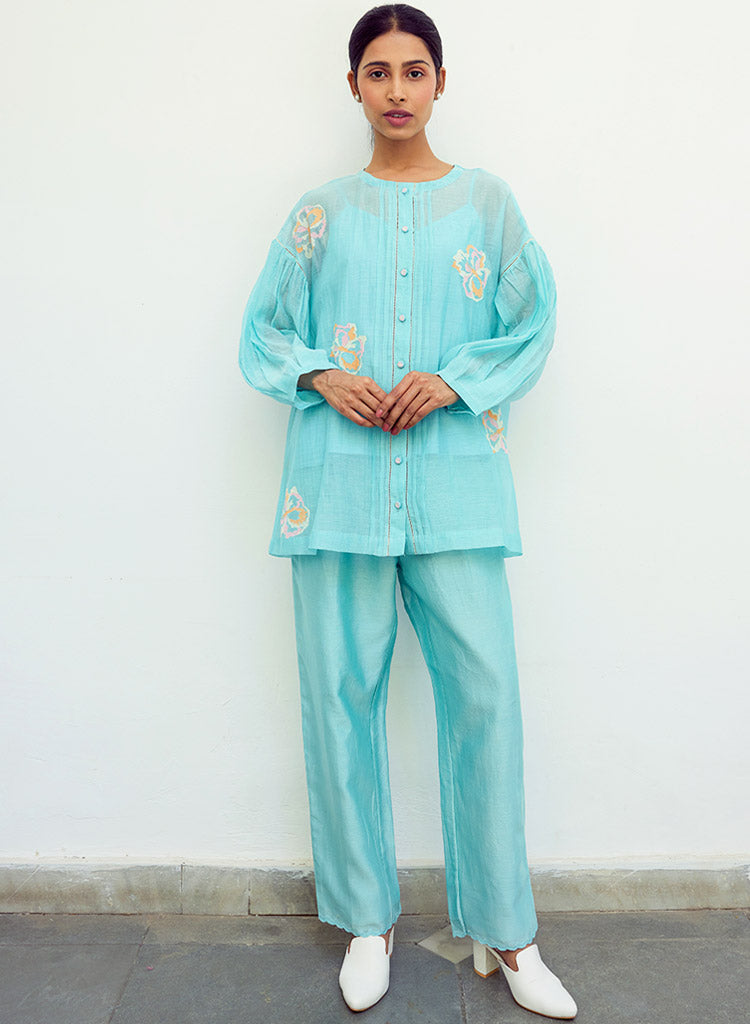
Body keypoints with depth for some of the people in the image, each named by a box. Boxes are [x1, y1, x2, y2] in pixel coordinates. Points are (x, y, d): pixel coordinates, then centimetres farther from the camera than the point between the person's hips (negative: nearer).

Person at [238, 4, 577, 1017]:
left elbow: (533, 327, 10)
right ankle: (367, 918, 23)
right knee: (340, 694, 3)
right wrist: (323, 376, -6)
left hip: (457, 485, 0)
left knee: (485, 694, -3)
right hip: (341, 481, 1)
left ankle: (504, 933, 17)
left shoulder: (487, 200, 12)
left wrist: (453, 380, -7)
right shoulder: (320, 211, 13)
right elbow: (263, 332, 14)